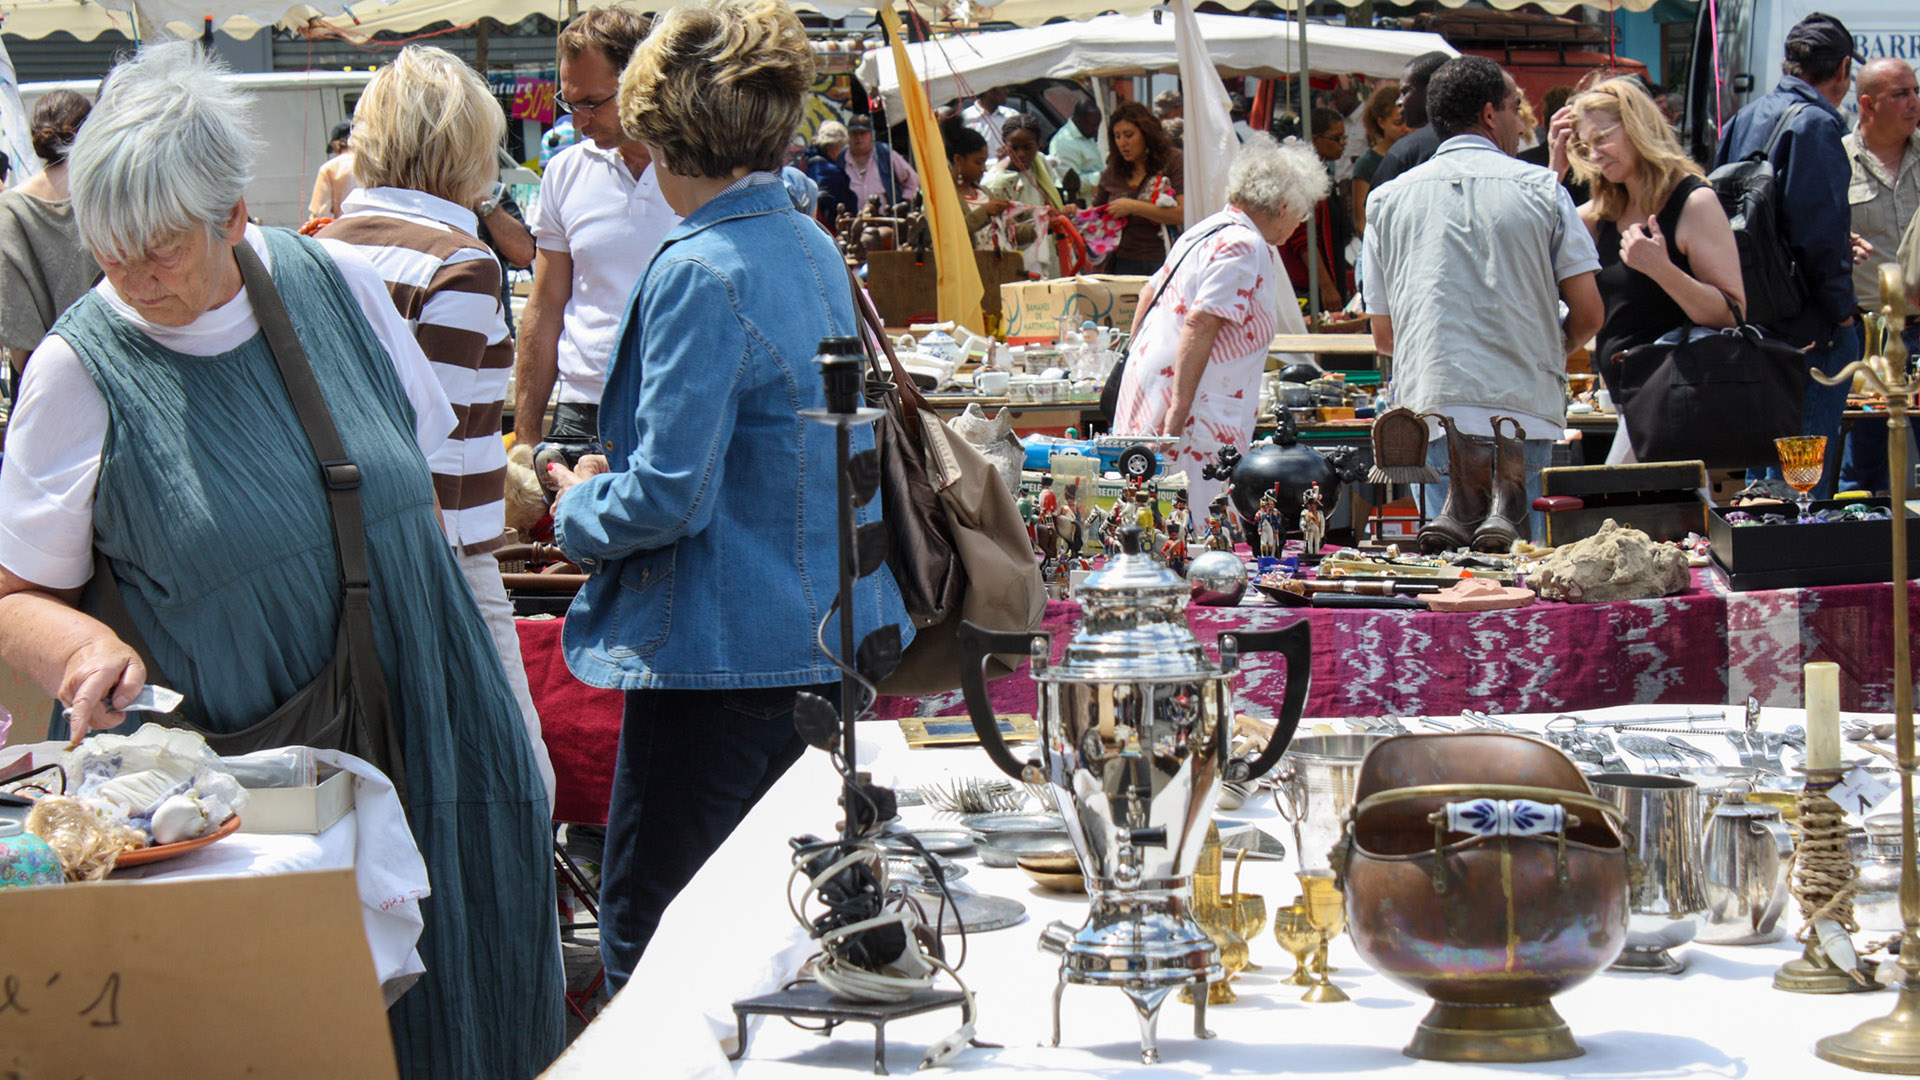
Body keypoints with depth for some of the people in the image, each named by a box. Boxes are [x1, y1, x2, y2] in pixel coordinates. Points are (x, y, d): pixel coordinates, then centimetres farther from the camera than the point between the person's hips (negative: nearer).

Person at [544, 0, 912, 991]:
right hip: (827, 638, 10)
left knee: (646, 938, -1)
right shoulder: (813, 249, 10)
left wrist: (580, 509, -1)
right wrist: (616, 474, 20)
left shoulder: (702, 273, -19)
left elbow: (668, 494, -22)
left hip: (722, 657, -9)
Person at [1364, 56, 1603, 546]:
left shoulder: (1386, 200, 11)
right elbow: (1589, 313, 5)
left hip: (1432, 413, 2)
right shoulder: (1542, 189, 6)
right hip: (1526, 412, -1)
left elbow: (1384, 336, 14)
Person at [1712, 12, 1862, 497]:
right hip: (1811, 330, -9)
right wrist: (1842, 310, -10)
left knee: (1762, 471, 17)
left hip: (1750, 325, 9)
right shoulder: (1816, 124, -14)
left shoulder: (1741, 121, 11)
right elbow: (1820, 234, -21)